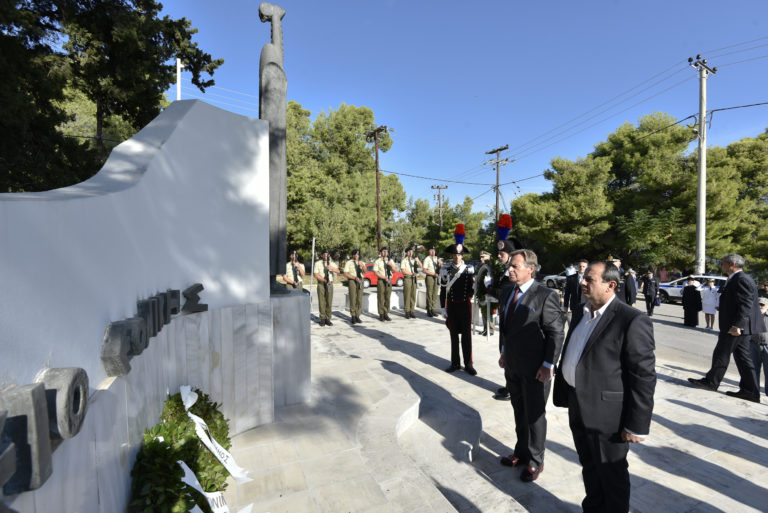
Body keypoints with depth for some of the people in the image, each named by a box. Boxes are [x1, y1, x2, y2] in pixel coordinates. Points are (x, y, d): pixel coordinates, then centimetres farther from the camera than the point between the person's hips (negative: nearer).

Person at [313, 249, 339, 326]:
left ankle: (328, 319, 9)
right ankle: (322, 319, 6)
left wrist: (332, 268, -24)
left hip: (330, 284, 2)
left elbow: (338, 271, -4)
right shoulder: (318, 263, 4)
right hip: (321, 284, -2)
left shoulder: (332, 263, 11)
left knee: (329, 302, 1)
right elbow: (316, 275, -6)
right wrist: (324, 280, -17)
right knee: (322, 302, -2)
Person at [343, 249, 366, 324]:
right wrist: (355, 277, -19)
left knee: (359, 300, 4)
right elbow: (345, 274, -9)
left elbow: (365, 272, -9)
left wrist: (363, 266, -28)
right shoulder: (349, 263, -3)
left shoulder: (361, 263, 8)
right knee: (353, 299, -5)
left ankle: (357, 316, 13)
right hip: (351, 281, -4)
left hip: (360, 282, 4)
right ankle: (353, 317, 4)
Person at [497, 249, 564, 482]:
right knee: (519, 411, 22)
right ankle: (521, 452, 42)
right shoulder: (507, 293, 5)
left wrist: (548, 365, -18)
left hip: (535, 369, -7)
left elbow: (556, 333, -16)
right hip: (512, 365, 7)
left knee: (535, 415, 12)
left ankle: (534, 461, 33)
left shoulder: (546, 296, -18)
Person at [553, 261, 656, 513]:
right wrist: (563, 395, 14)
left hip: (606, 415, -7)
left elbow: (644, 377, -18)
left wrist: (636, 426, -15)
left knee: (612, 476, 16)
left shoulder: (632, 321, -19)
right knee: (589, 469, 25)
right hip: (578, 410, 7)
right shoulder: (580, 313, 5)